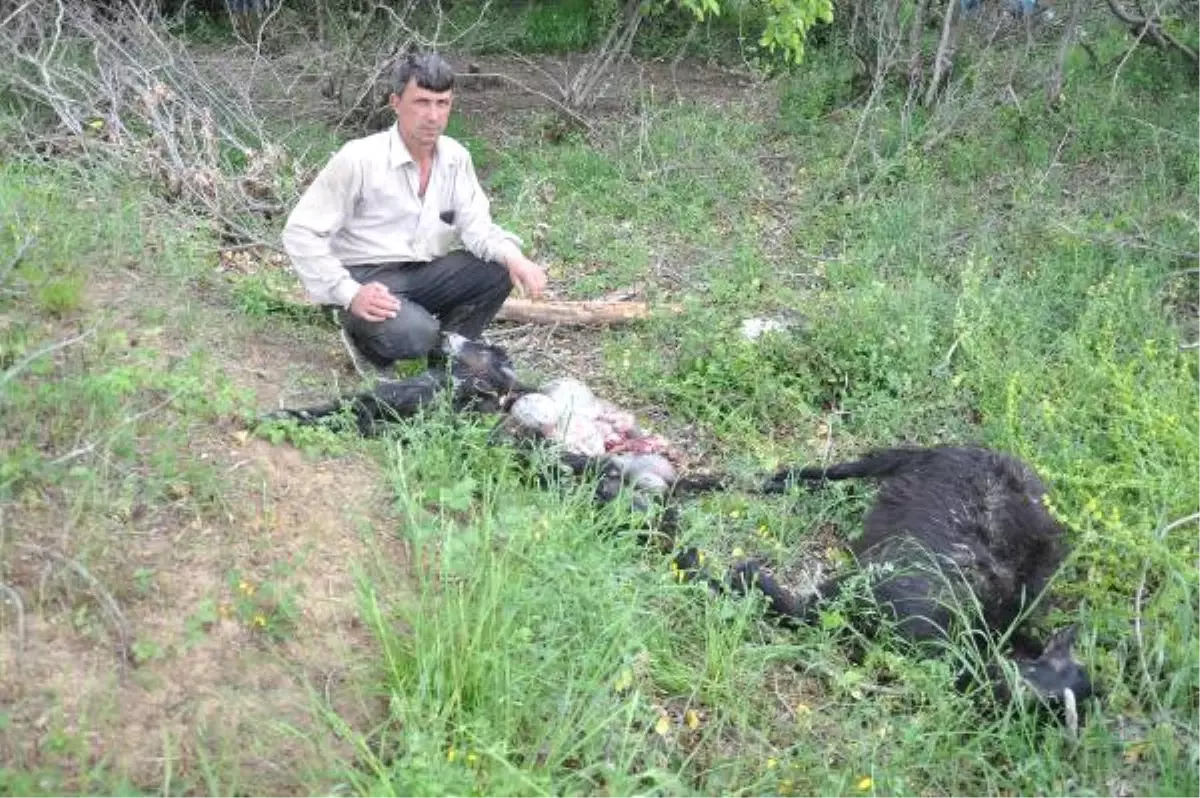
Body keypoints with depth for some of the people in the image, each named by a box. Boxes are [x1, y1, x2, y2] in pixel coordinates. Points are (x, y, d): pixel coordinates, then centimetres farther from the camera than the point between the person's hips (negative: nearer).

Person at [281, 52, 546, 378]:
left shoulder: (455, 157, -1)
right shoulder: (359, 158, -19)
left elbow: (476, 226, -3)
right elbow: (300, 232, -17)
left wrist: (512, 255, -25)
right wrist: (349, 294, -27)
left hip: (422, 275, 6)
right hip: (365, 278, -6)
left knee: (498, 271, -16)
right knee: (414, 334, -33)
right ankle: (367, 340, 3)